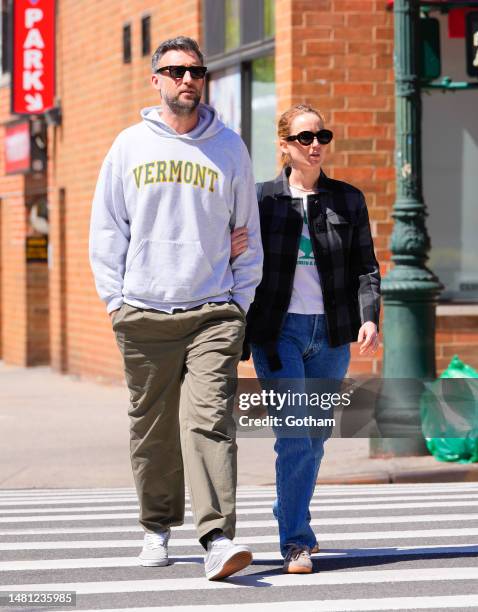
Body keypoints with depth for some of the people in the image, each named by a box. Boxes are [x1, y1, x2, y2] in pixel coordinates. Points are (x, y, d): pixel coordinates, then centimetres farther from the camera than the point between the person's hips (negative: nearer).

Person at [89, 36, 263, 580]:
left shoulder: (229, 148, 8)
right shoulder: (130, 145, 8)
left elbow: (247, 231, 13)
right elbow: (107, 227, 10)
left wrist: (241, 300, 6)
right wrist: (114, 296, 2)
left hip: (214, 313, -1)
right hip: (143, 313, 1)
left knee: (210, 420, -14)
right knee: (152, 427, 9)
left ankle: (217, 537, -20)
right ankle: (157, 527, 24)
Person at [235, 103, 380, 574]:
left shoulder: (348, 200, 8)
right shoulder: (262, 199, 2)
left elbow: (366, 267, 6)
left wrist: (370, 318, -7)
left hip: (331, 334, 3)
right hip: (278, 331, -3)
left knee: (317, 435, 11)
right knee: (294, 435, -12)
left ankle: (289, 514, 32)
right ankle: (296, 541, -8)